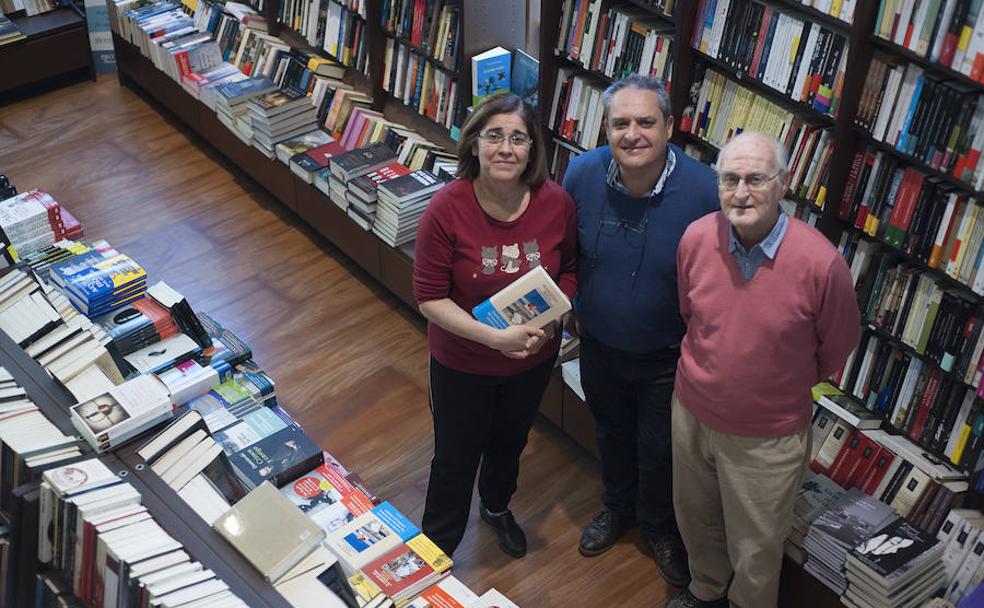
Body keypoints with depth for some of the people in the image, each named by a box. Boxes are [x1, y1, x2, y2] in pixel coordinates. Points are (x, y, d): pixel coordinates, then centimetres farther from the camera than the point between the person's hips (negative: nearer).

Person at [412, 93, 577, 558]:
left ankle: (496, 507, 61)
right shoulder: (447, 208, -26)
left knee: (510, 442, 29)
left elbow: (569, 271, 0)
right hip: (461, 363, -3)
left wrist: (549, 323, -18)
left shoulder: (556, 202, -17)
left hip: (534, 359, 4)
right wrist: (495, 337, -31)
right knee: (456, 459, 15)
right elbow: (429, 297, -21)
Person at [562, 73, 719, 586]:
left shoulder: (706, 192, -29)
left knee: (660, 450, 18)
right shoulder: (582, 174, -19)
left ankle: (660, 526, 48)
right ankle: (618, 507, 57)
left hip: (668, 356, -3)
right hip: (600, 345, 3)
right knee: (612, 433, 28)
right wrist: (564, 308, 5)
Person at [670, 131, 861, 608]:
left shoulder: (820, 262, -26)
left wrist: (788, 386, 7)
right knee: (696, 519, 28)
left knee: (755, 552, 14)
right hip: (692, 412, 4)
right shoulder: (696, 238, -15)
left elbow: (836, 348, -7)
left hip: (768, 438, -4)